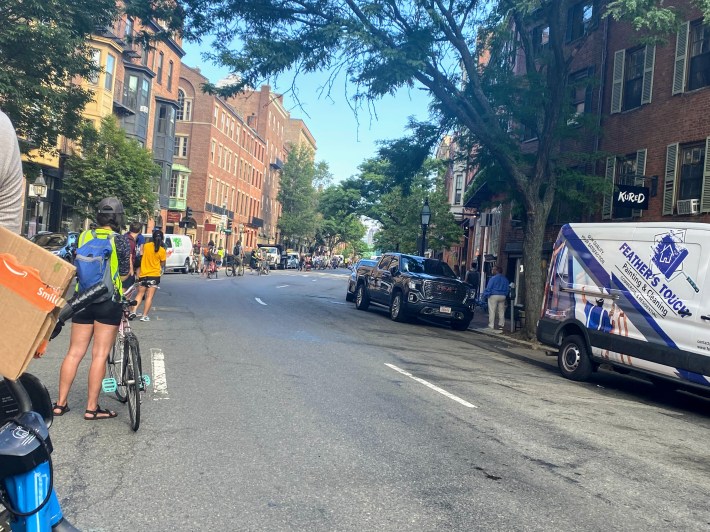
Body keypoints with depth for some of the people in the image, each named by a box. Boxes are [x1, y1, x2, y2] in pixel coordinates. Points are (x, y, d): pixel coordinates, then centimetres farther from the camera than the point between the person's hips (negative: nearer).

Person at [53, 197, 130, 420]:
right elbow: (125, 274, -2)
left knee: (74, 353, 11)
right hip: (108, 301, -4)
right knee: (100, 355, 0)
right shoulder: (120, 240, -8)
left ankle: (61, 403, 18)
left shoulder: (83, 236, 4)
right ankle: (92, 408, 5)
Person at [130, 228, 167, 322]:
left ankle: (133, 311, 4)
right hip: (154, 275, -3)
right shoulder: (162, 250, -9)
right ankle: (144, 316, 0)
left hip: (143, 275, 3)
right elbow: (162, 264, 0)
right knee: (149, 296, 2)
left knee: (140, 294, 16)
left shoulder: (146, 246, -2)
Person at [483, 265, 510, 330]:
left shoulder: (493, 278, -12)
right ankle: (501, 325, 16)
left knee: (492, 311, -3)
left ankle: (491, 326, -4)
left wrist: (485, 295, -3)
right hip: (503, 296, 6)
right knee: (501, 311, 12)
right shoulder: (505, 279, 9)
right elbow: (508, 289, 14)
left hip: (494, 296, -6)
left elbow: (488, 288, -12)